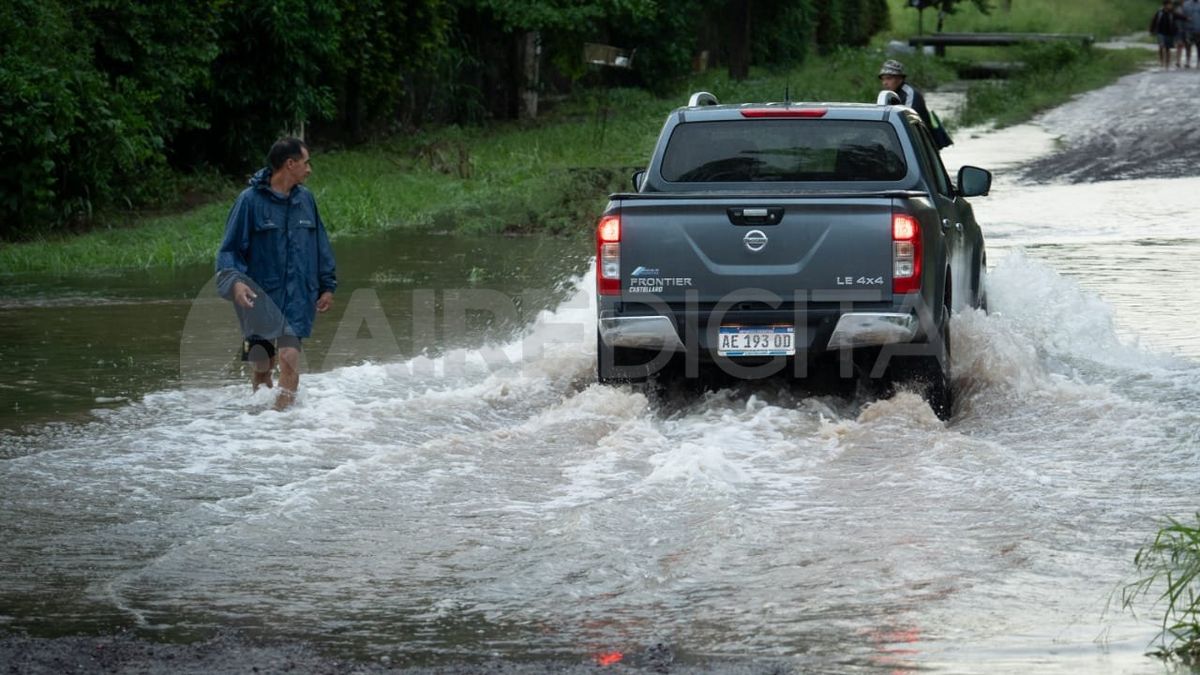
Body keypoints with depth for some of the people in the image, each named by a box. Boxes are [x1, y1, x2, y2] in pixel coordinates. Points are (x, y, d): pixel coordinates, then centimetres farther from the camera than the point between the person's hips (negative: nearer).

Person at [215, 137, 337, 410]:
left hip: (297, 296, 2)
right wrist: (234, 281, -22)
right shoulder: (250, 200, -6)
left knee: (289, 356, -16)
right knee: (261, 365, 6)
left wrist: (327, 286, 16)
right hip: (260, 296, -2)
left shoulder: (305, 199, 7)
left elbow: (320, 245, 17)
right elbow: (230, 249, -5)